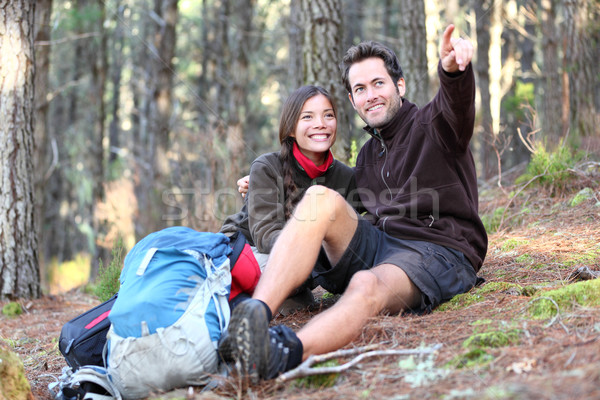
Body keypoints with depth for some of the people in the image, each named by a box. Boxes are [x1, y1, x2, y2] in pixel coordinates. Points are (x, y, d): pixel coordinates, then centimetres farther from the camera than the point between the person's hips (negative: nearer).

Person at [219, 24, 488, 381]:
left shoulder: (432, 126, 7)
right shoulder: (368, 155, 27)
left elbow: (457, 103, -17)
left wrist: (453, 69, -44)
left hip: (438, 251, -5)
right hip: (376, 243, 5)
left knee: (367, 285, -38)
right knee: (321, 198, -23)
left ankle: (288, 352, -68)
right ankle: (256, 315, -43)